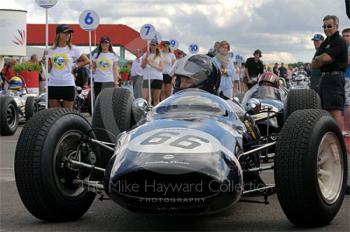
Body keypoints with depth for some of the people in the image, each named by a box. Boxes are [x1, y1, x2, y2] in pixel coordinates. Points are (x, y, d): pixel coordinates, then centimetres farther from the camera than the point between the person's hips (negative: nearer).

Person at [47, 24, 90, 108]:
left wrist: (75, 66, 0)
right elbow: (48, 70, 7)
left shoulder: (73, 49, 2)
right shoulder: (51, 50, 7)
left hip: (68, 84, -2)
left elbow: (86, 60, 8)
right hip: (53, 84, 2)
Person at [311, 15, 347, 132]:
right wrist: (322, 59, -6)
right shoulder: (325, 43, 20)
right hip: (324, 77, 10)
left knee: (336, 110, -14)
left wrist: (317, 59, 1)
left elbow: (326, 58, -20)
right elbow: (313, 65, 14)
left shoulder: (339, 41, -7)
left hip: (334, 77, -9)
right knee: (324, 110, 12)